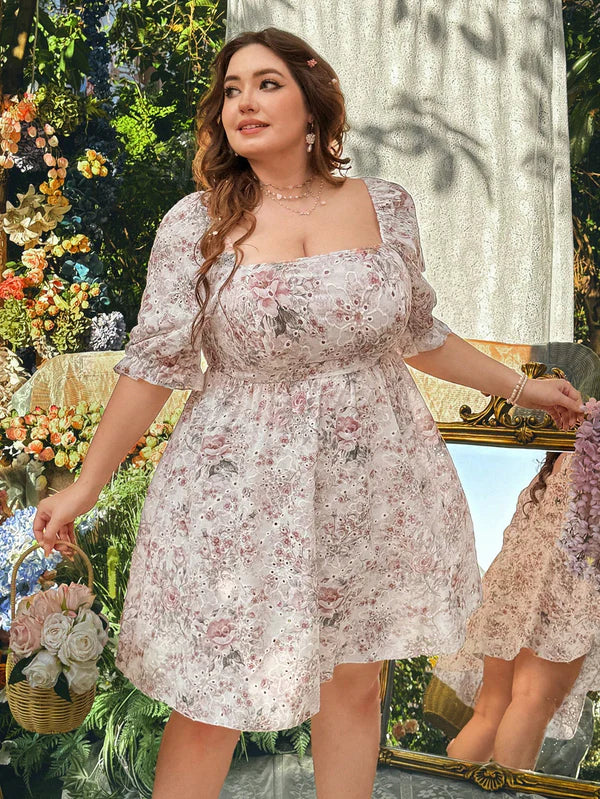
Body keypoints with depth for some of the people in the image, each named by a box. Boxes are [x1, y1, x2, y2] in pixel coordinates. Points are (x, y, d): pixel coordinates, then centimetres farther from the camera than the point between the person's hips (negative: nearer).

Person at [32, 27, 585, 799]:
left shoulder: (385, 206, 2)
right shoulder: (194, 224, -5)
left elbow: (418, 336, 13)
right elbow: (153, 364, -4)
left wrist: (523, 387, 19)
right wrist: (87, 484, -5)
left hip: (374, 488, 3)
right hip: (240, 495, -2)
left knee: (354, 685, 16)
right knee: (208, 708, 5)